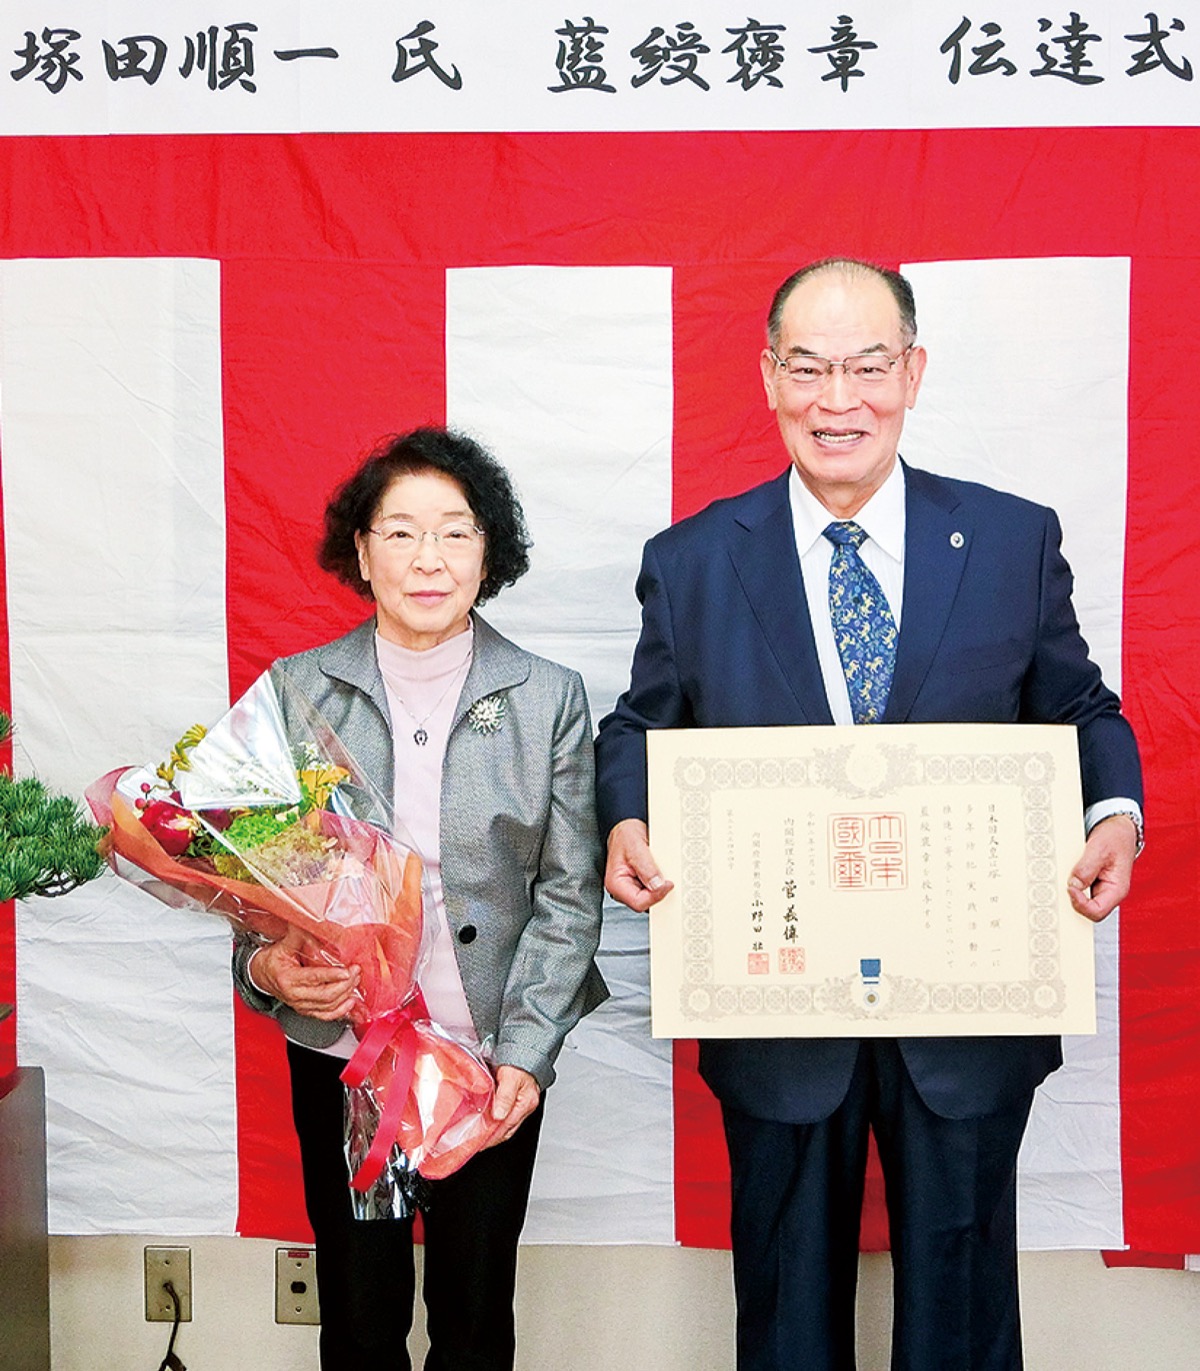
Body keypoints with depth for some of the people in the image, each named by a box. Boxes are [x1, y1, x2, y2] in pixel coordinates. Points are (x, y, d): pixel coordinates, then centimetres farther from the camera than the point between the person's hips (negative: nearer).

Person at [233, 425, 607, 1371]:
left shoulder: (550, 699, -2)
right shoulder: (297, 690, -1)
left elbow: (569, 893, -2)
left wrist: (526, 1053, -9)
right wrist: (266, 966, -16)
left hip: (497, 1057, 0)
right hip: (340, 1053, 0)